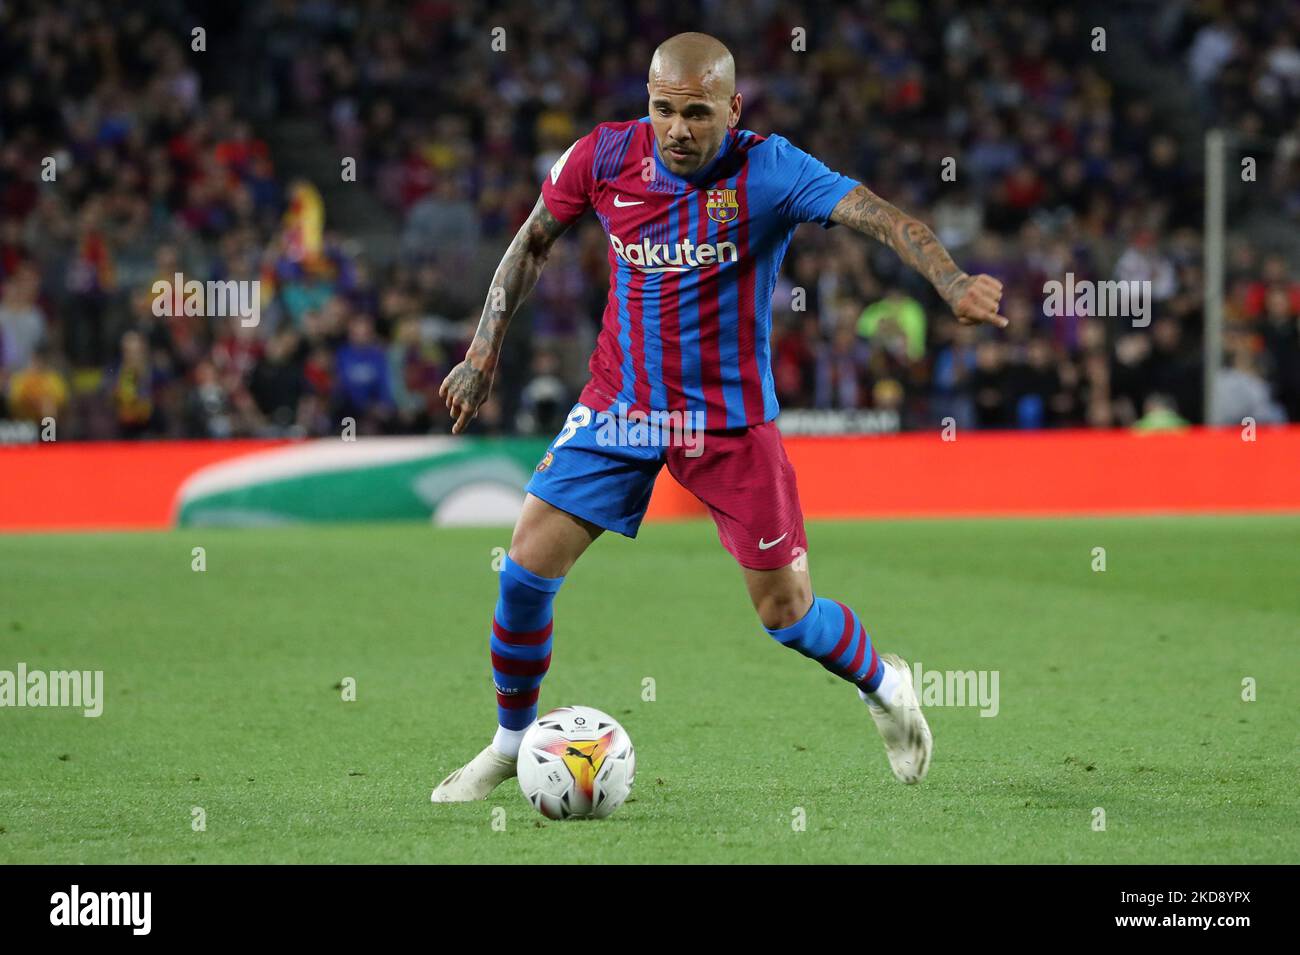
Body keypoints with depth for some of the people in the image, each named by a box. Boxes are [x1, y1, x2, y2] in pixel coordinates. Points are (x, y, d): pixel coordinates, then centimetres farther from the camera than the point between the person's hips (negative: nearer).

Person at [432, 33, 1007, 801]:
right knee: (527, 569, -7)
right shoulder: (604, 158, -8)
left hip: (732, 420, -3)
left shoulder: (767, 172, -18)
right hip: (620, 406, 3)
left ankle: (884, 687, 32)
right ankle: (512, 744, 15)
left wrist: (951, 281, -49)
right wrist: (485, 353, 5)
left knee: (787, 613, -1)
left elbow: (880, 216, -31)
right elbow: (532, 243, 9)